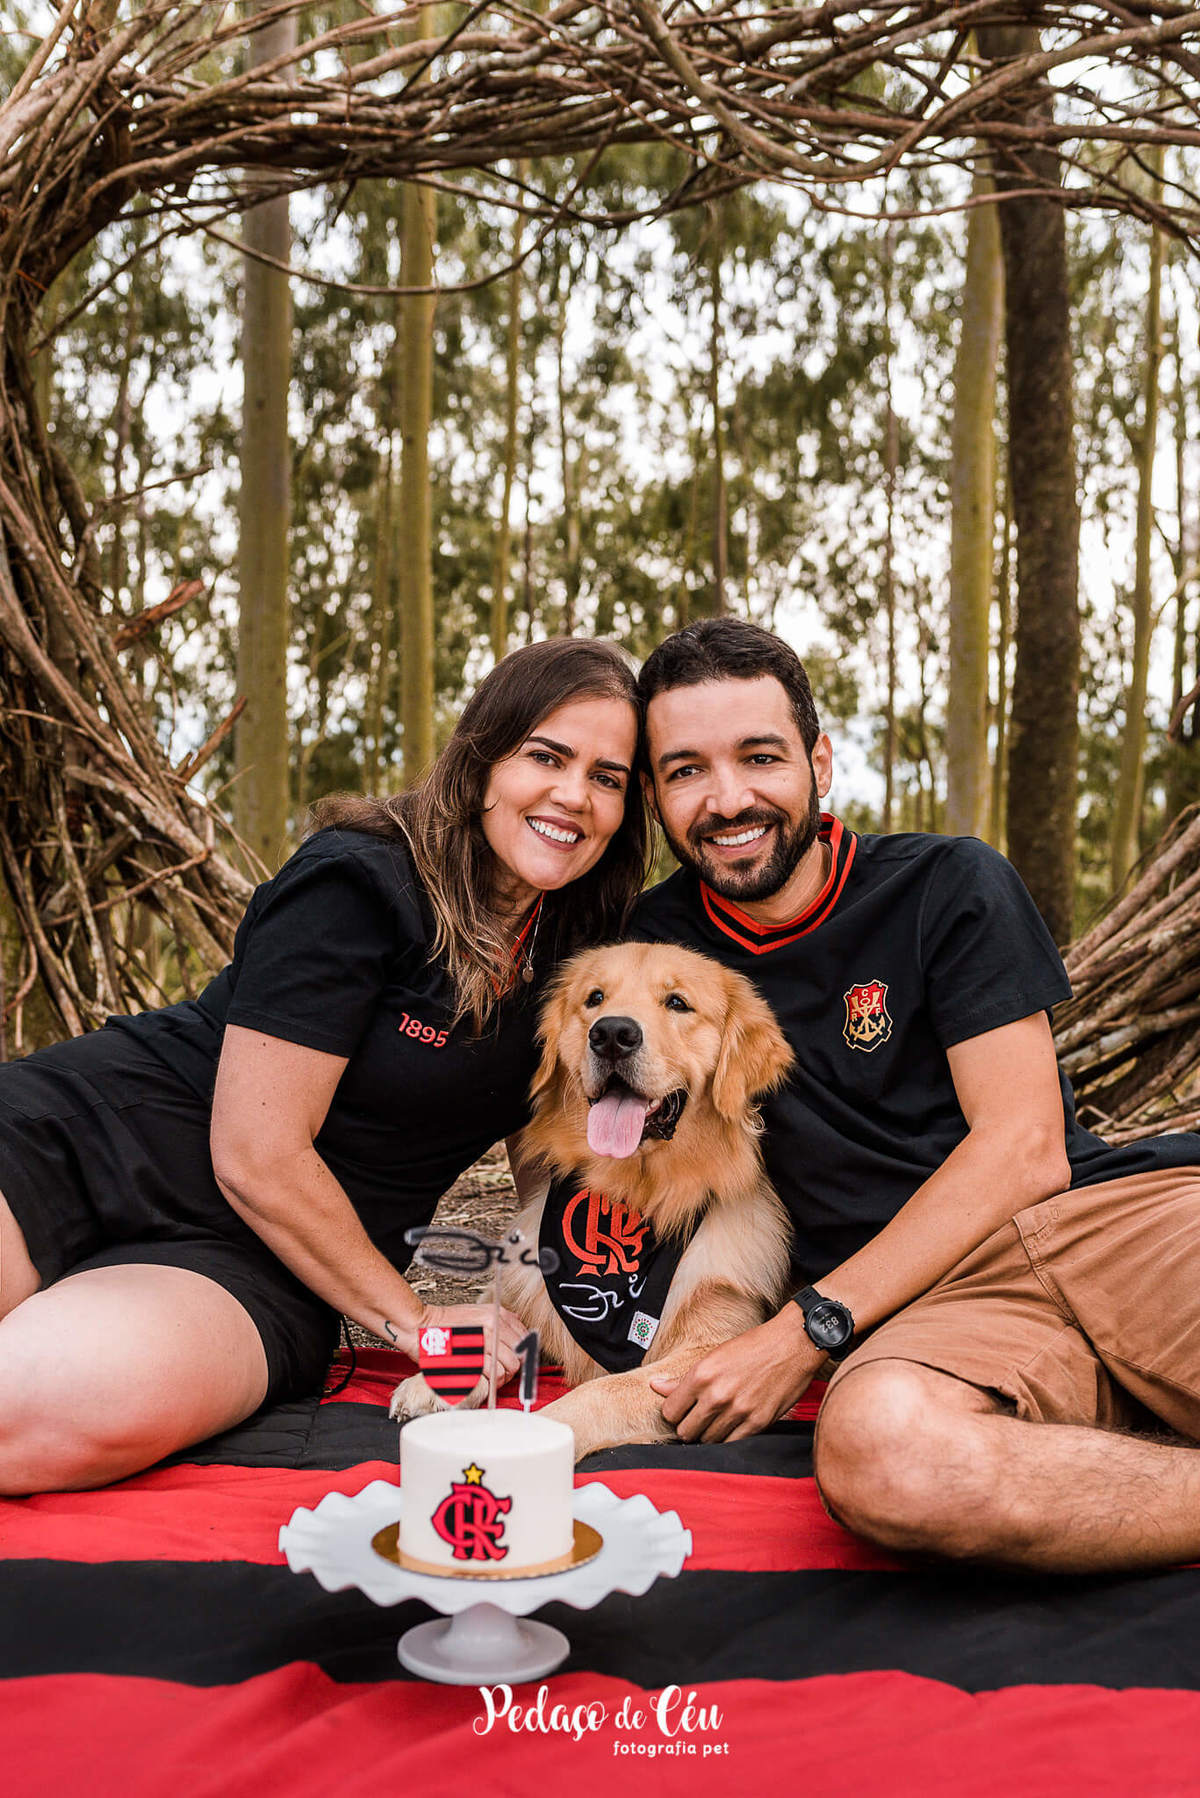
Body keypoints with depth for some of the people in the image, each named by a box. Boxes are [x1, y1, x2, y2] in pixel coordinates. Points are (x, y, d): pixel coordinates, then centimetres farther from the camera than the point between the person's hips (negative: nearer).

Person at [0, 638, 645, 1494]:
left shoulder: (572, 948, 5)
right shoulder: (359, 886, -13)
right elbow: (255, 1156, -15)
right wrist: (410, 1318, -6)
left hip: (245, 1264, 4)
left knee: (116, 1398, -32)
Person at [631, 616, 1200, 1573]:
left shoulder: (947, 885, 7)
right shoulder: (652, 944, 12)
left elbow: (1025, 1147, -1)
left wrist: (809, 1328, -9)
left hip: (1109, 1210, -1)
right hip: (929, 1309, 2)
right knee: (876, 1445, -38)